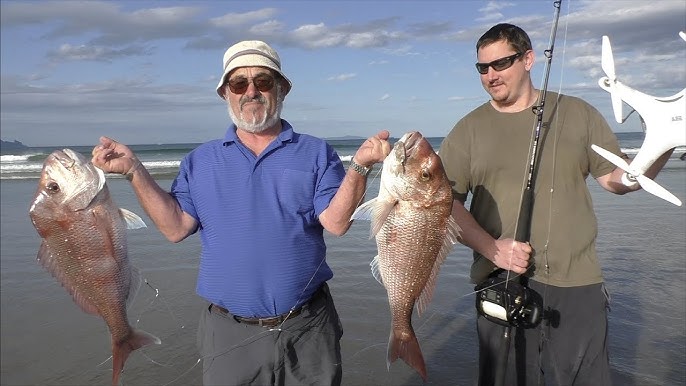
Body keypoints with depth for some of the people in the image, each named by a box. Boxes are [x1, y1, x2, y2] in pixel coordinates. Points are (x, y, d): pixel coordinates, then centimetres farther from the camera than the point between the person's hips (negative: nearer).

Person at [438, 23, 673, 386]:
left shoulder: (578, 114, 8)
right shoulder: (468, 130, 4)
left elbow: (617, 179, 10)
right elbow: (446, 202, -1)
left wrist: (662, 149, -8)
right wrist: (491, 248, -14)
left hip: (578, 286, 1)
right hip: (502, 285, -1)